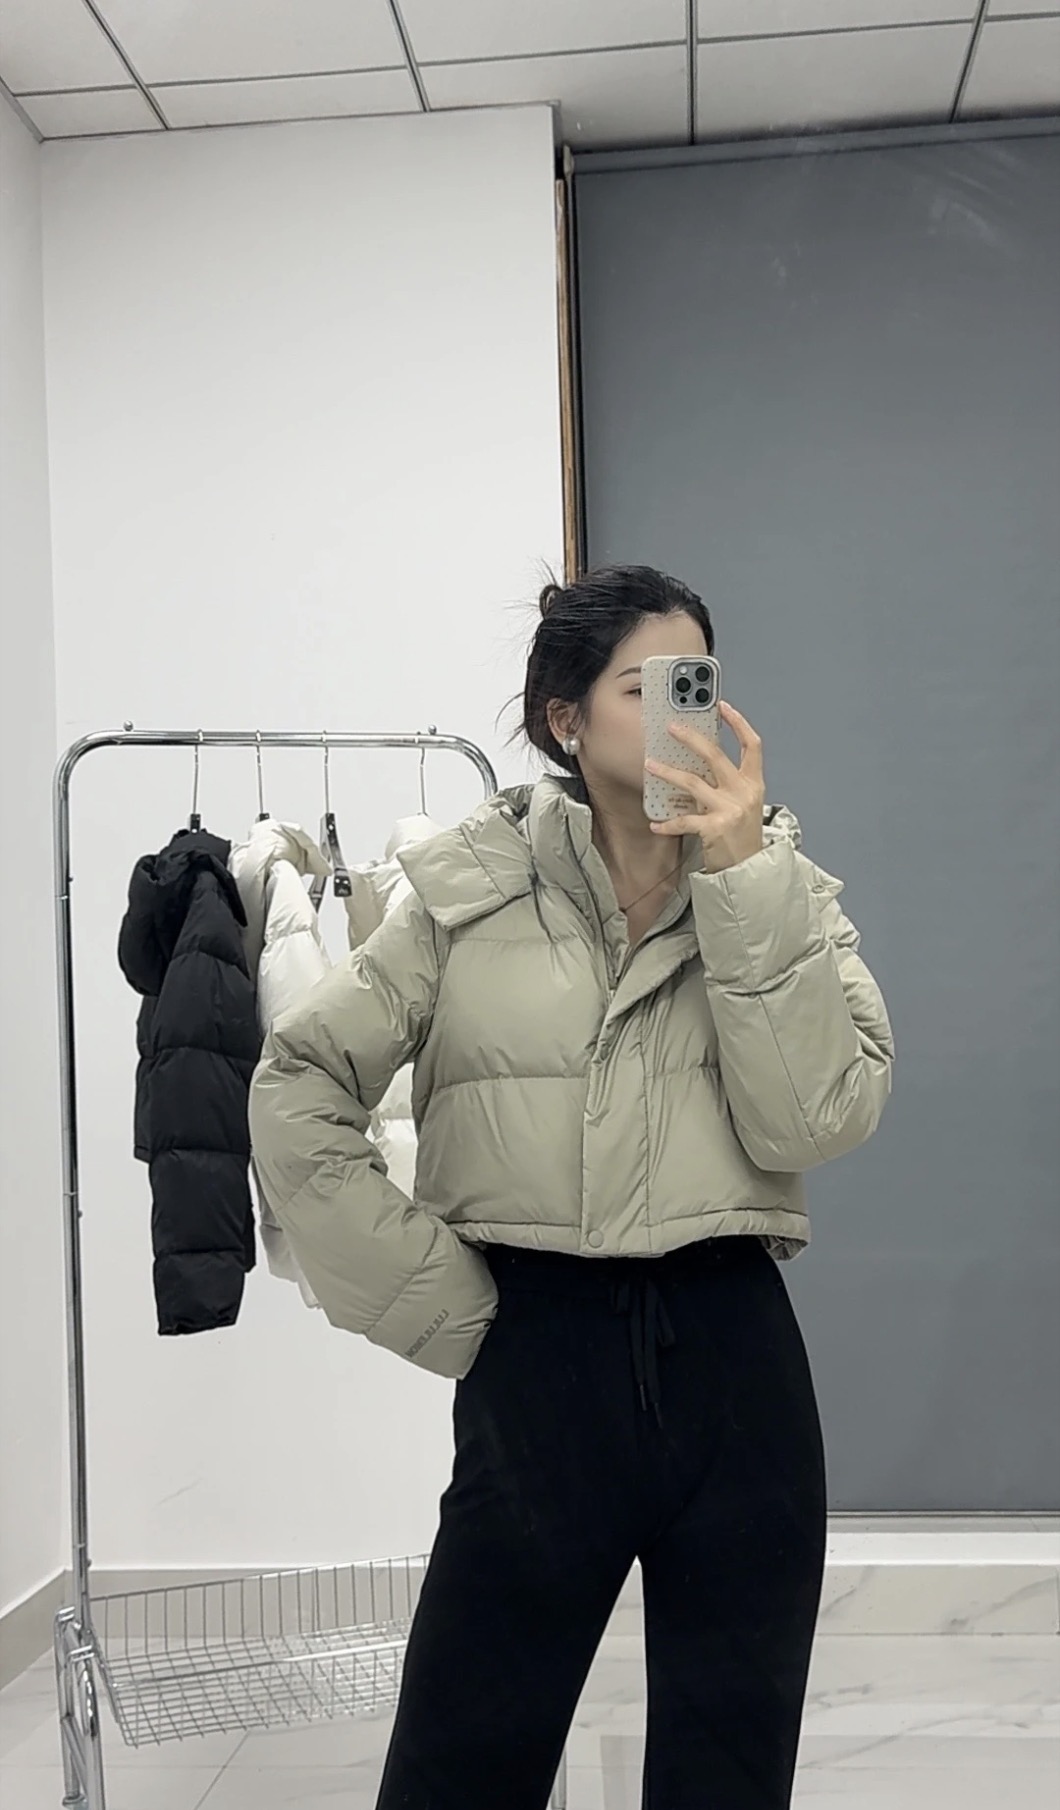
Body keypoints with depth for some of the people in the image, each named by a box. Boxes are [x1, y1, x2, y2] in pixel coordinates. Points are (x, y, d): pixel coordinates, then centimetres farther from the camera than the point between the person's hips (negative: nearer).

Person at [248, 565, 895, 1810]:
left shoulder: (778, 883, 4)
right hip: (539, 1358, -2)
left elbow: (819, 1120, -10)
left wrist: (741, 873, -15)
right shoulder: (473, 891, -1)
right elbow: (296, 1094, 0)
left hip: (733, 1352, 2)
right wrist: (436, 1306, -3)